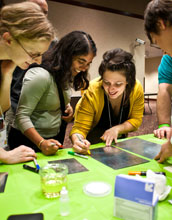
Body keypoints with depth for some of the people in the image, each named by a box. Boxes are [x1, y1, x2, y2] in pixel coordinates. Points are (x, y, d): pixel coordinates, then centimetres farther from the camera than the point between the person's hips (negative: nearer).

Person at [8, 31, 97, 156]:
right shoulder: (40, 76, -25)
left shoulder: (64, 75, 1)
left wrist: (68, 107, -4)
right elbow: (21, 116, -24)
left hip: (55, 138, 8)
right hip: (29, 140, -8)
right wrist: (41, 143, -34)